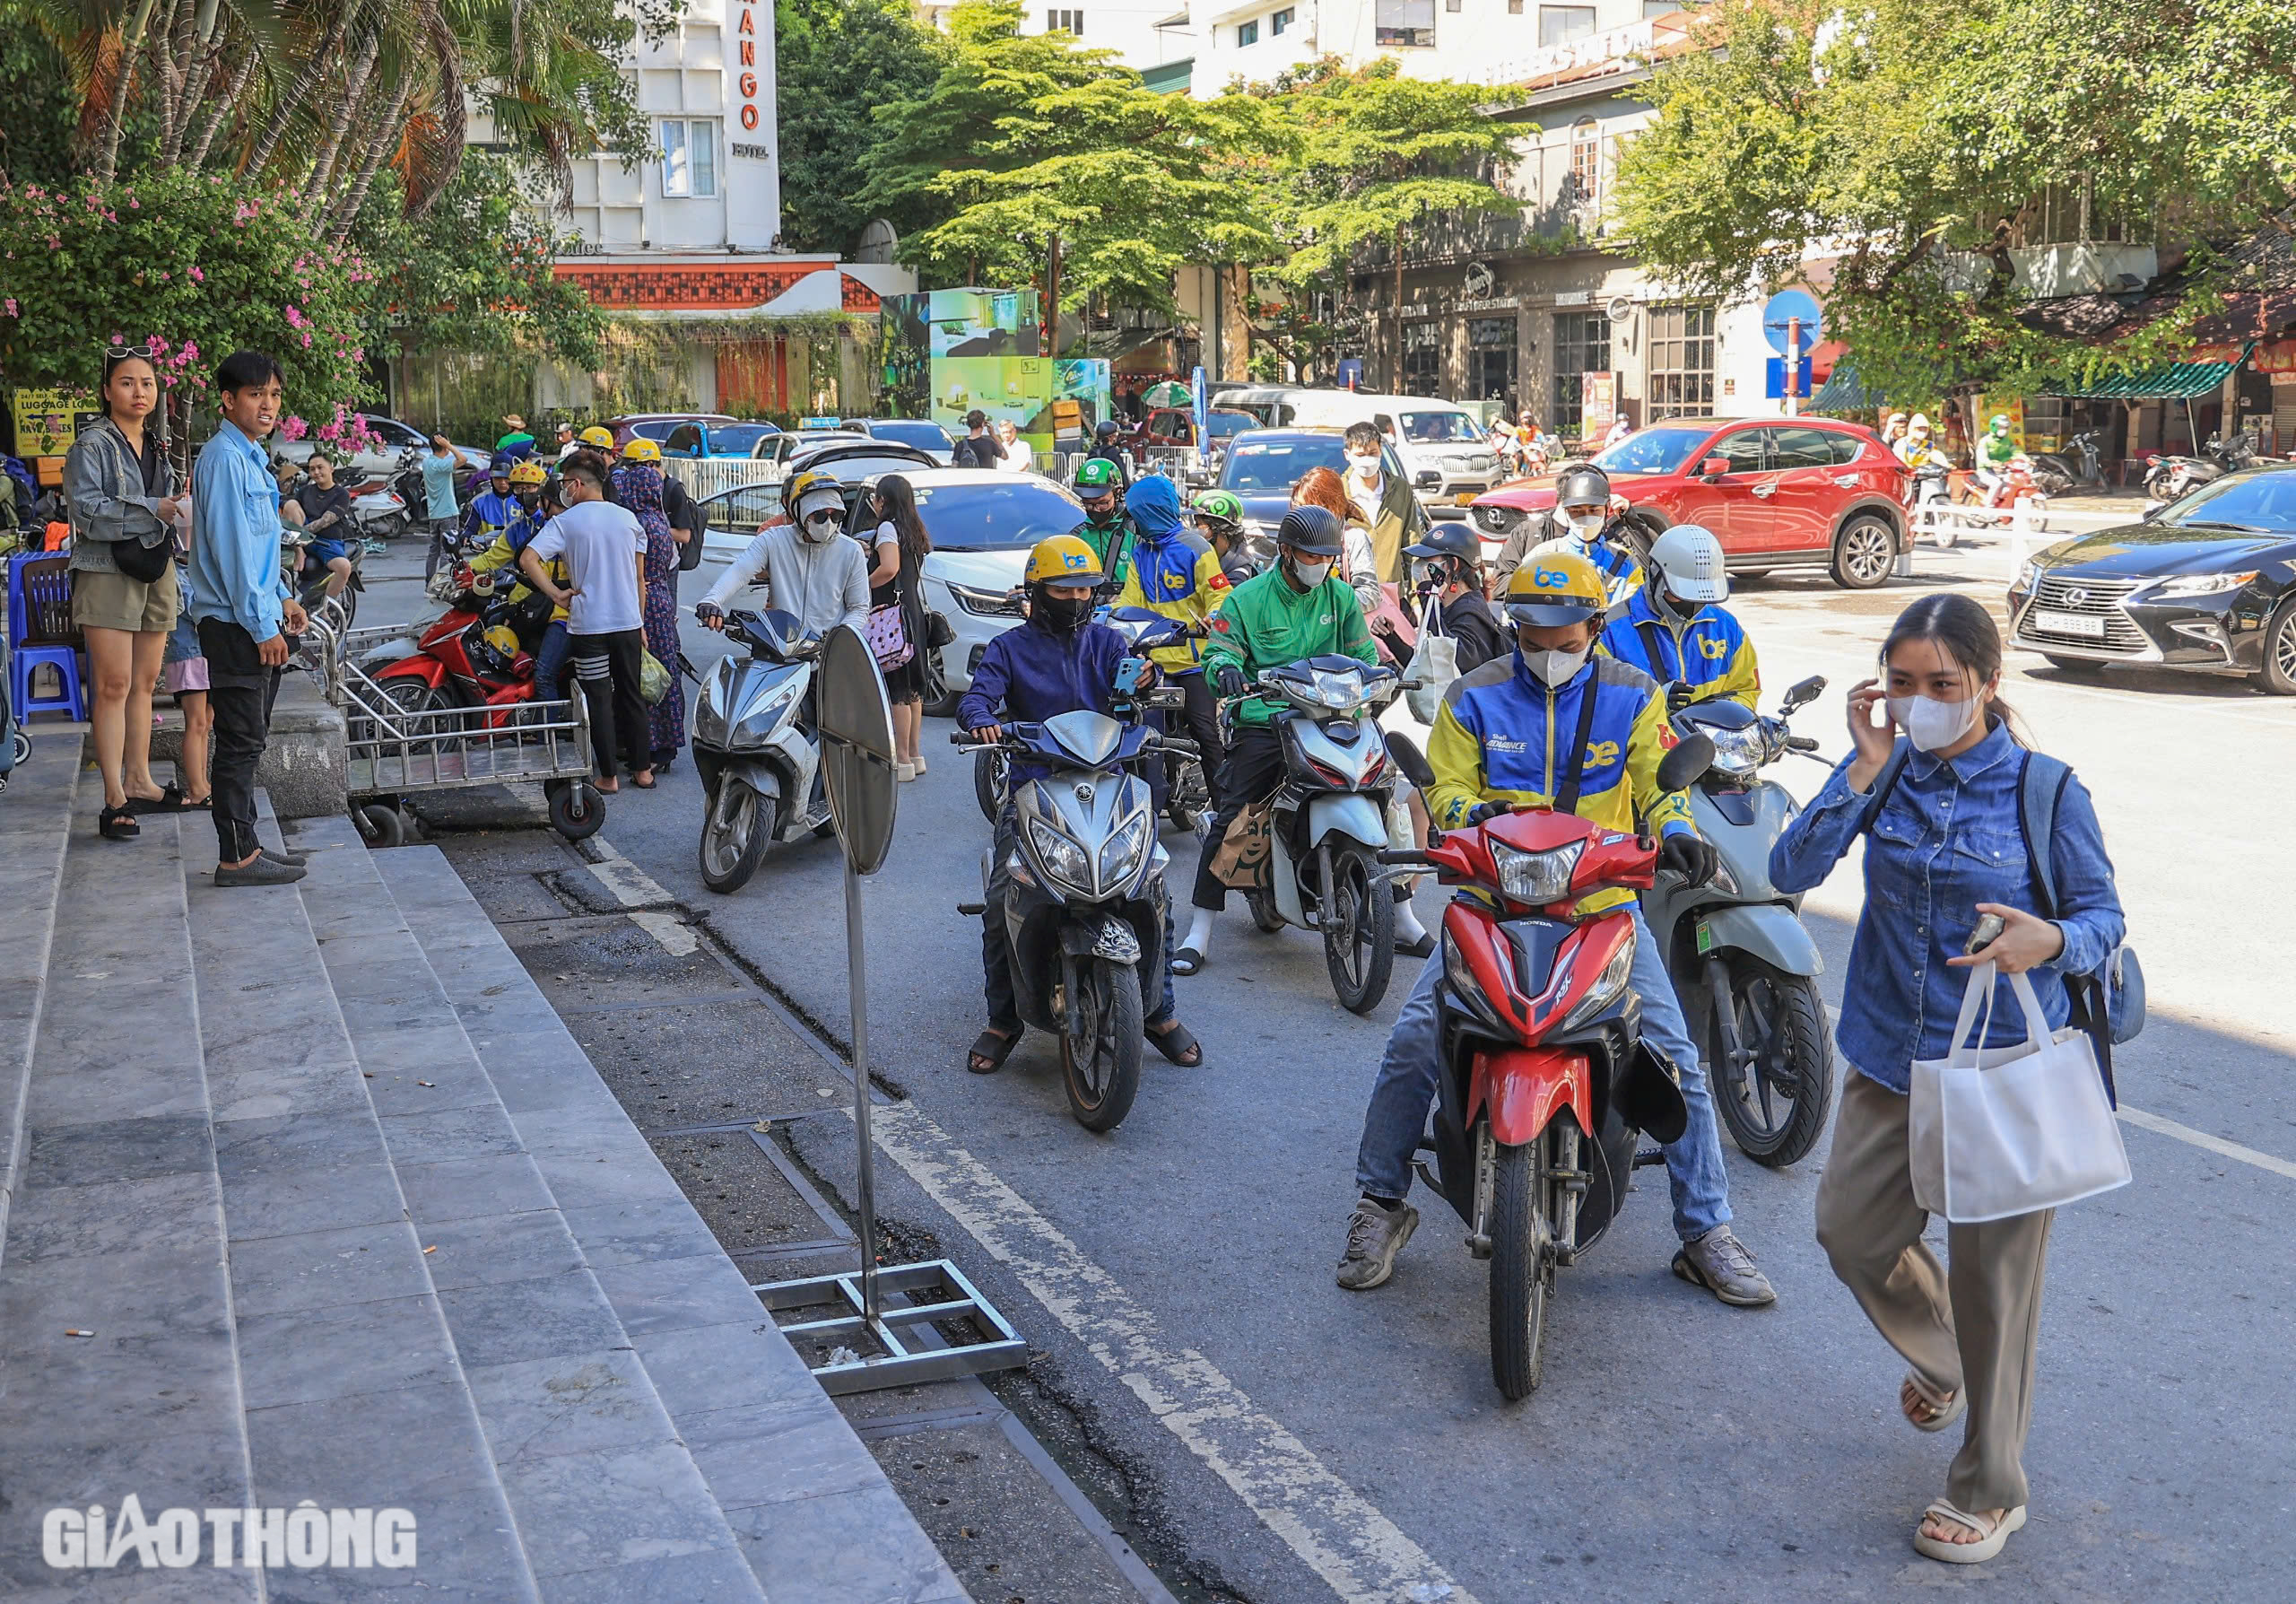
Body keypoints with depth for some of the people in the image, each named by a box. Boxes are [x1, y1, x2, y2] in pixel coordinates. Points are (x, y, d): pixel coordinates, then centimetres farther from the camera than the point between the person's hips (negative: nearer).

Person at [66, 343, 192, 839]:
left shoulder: (156, 444, 16)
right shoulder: (92, 444, -5)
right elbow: (85, 509, -16)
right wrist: (152, 510, -21)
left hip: (155, 572, 7)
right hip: (108, 572, -7)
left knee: (144, 685, 10)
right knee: (114, 686, -9)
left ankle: (140, 783, 18)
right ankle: (115, 799, -8)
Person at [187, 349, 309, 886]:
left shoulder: (251, 457, 16)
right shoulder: (224, 457, -14)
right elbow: (230, 548, -19)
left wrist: (282, 597, 19)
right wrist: (262, 626, -19)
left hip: (257, 620, 10)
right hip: (234, 623, -10)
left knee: (250, 739, 14)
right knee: (241, 741, -6)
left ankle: (245, 844, 21)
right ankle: (237, 857, -1)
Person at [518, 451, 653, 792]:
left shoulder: (565, 522, -7)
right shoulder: (627, 518, 5)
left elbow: (528, 560, -19)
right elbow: (640, 578, 9)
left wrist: (558, 595, -11)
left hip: (589, 624, -4)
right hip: (628, 621, 4)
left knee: (599, 700, 4)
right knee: (631, 696, 14)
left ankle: (609, 775, 8)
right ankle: (642, 769, 19)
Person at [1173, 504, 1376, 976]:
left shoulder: (1341, 597, 12)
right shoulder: (1248, 598, 3)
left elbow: (1362, 654, 16)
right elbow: (1219, 649, -2)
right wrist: (1224, 668, -26)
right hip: (1262, 721, -2)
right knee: (1231, 819, -10)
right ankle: (1199, 930, -5)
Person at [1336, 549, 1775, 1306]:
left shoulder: (1632, 695, 5)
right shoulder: (1474, 696, 3)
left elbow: (1662, 782, 4)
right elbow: (1447, 789, 1)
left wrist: (1677, 831, -19)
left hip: (1604, 899, 1)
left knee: (1676, 1056, -7)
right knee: (1412, 1039, -15)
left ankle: (1706, 1232, 7)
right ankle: (1380, 1203, 4)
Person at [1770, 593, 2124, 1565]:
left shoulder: (2045, 788, -11)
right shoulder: (1886, 770, -3)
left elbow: (2104, 913, -5)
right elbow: (1791, 872, -14)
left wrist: (2054, 941, -27)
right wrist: (1865, 765, -20)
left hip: (2004, 1064, -4)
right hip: (1890, 1053, 4)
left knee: (1990, 1272, 3)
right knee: (1852, 1232, 14)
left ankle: (1989, 1489, 22)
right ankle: (1939, 1360, 47)